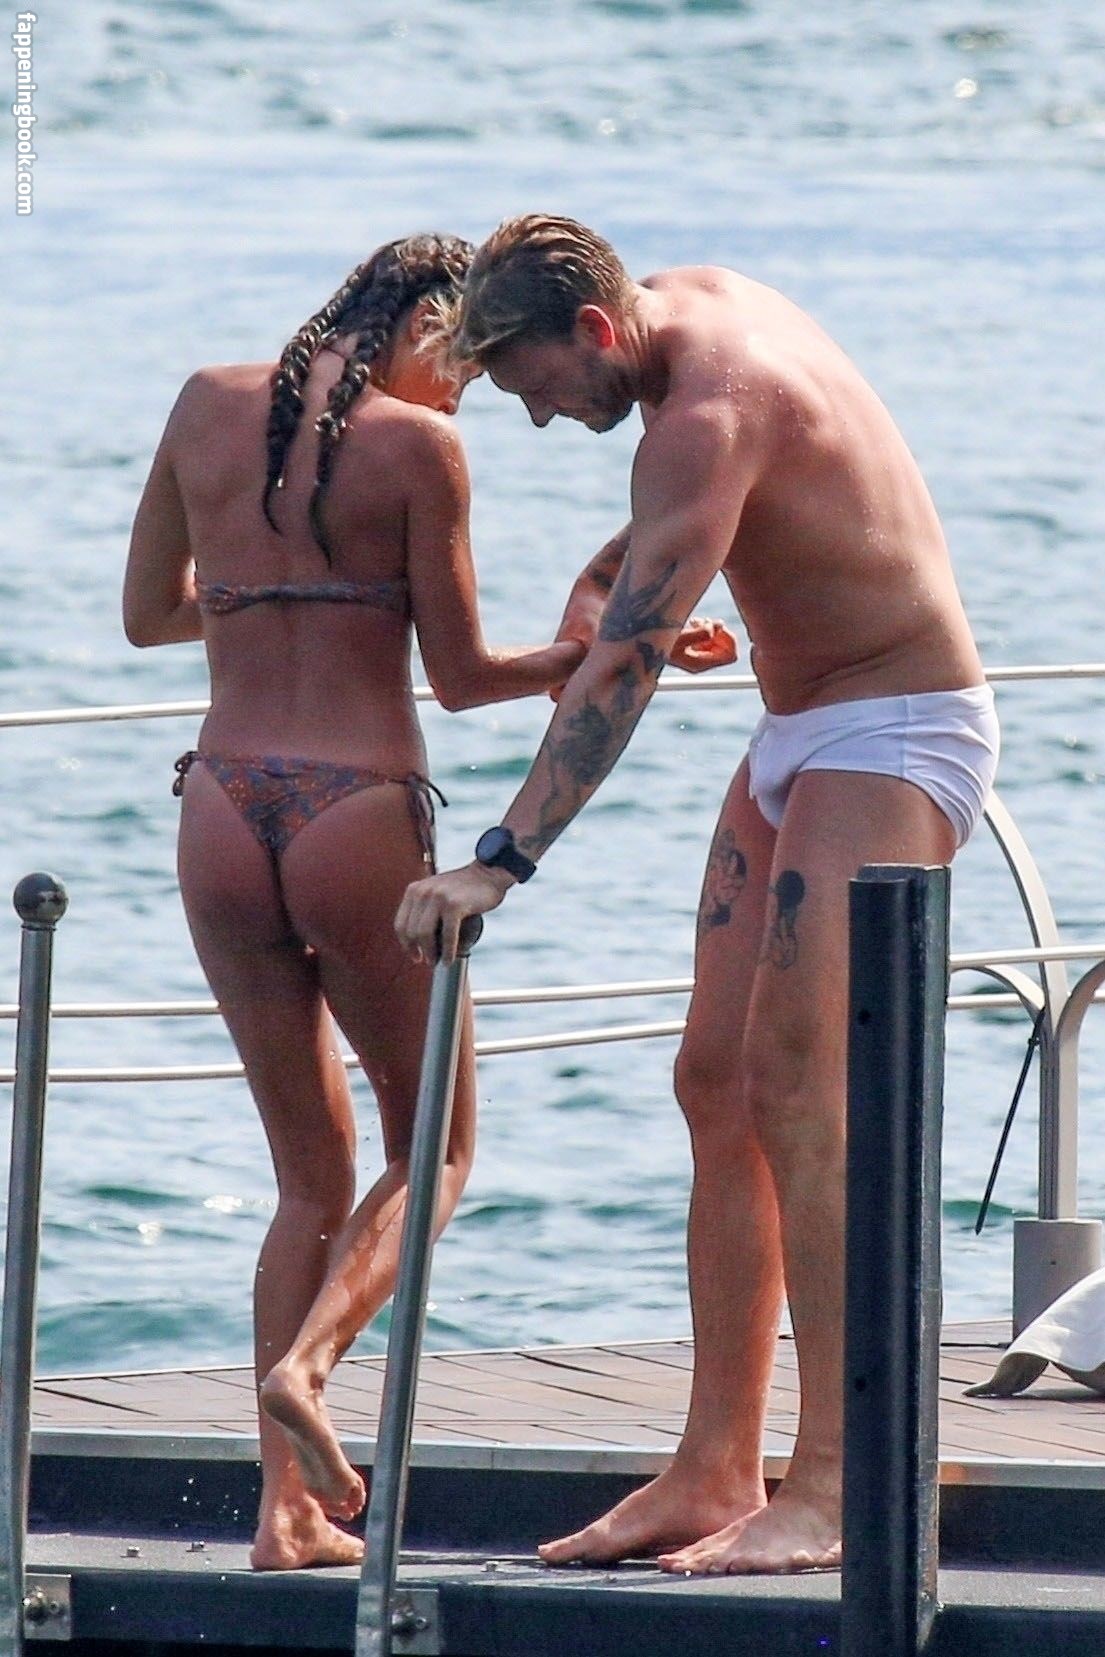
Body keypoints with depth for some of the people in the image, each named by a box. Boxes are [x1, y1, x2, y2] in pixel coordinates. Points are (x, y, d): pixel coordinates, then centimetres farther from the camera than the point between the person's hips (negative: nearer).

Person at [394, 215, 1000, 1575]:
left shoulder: (712, 411, -24)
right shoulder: (694, 304, 5)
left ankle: (832, 1492, -23)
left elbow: (626, 664, -31)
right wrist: (616, 565, 13)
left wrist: (503, 861, -34)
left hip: (897, 734, -10)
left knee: (796, 1084, -19)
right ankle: (716, 1472, 5)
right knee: (717, 1084, 5)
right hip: (798, 736, 10)